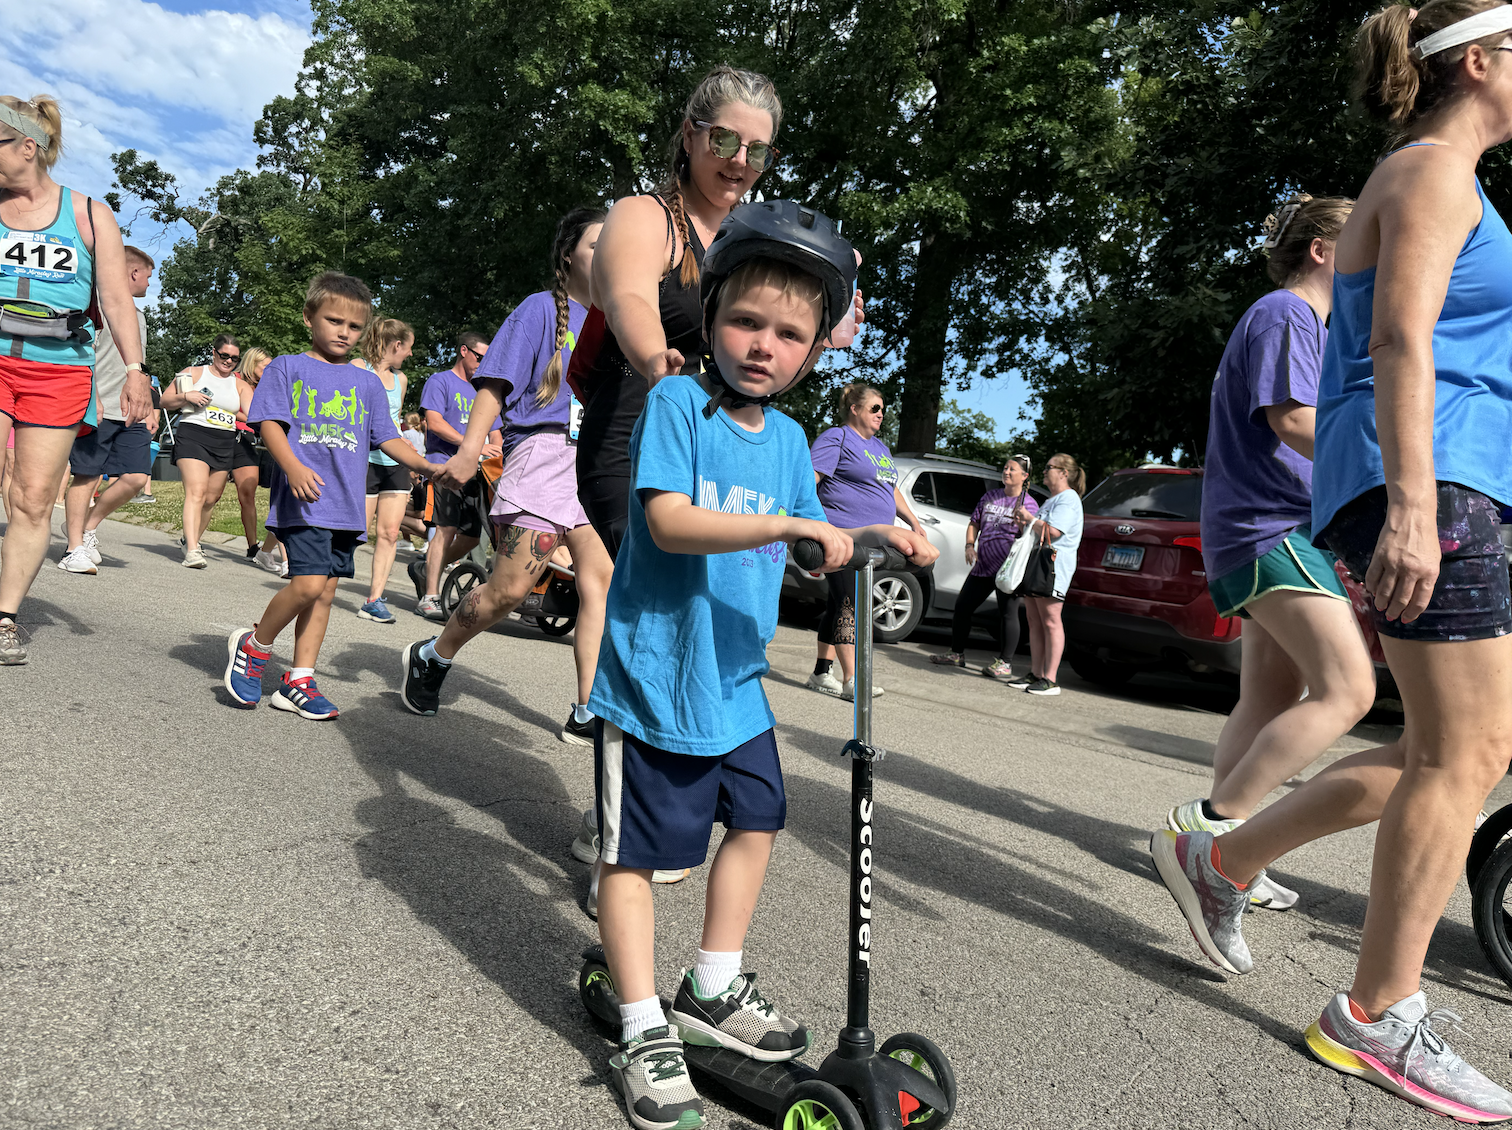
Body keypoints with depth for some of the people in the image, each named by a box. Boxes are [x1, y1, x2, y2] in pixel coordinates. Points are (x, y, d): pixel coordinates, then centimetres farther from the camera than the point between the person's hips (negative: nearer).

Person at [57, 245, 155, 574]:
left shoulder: (138, 315, 25)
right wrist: (91, 397, -20)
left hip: (131, 413, 7)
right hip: (98, 409, -7)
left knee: (137, 476, -4)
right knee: (86, 475, -4)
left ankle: (88, 525, 15)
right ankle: (75, 549, 1)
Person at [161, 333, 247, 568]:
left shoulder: (240, 385, 16)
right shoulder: (194, 373, 8)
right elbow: (165, 402, 8)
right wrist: (186, 396, -10)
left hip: (225, 444, 4)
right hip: (192, 436, -4)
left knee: (211, 498, 8)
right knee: (196, 491, -20)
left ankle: (190, 540, 28)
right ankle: (192, 550, -28)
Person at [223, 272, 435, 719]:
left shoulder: (368, 383, 18)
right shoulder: (287, 368, 6)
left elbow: (387, 437, 16)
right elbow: (269, 422, -3)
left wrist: (425, 465, -1)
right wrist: (293, 467, -20)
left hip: (346, 505, 5)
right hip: (303, 498, -5)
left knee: (324, 591, 6)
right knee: (309, 583, -17)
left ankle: (298, 681, 16)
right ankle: (253, 644, 9)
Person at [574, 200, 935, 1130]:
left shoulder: (789, 439, 7)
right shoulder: (676, 402, -12)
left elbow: (804, 551, 15)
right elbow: (669, 522, -26)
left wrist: (869, 537, -3)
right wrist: (787, 524, -34)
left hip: (737, 680, 8)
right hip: (653, 677, -7)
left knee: (756, 821, 17)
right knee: (635, 852, 3)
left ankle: (714, 990, 37)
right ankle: (644, 1033, 19)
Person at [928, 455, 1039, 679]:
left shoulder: (1029, 503, -2)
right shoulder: (991, 496, 14)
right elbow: (974, 523, 19)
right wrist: (970, 546, 4)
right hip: (983, 566, 6)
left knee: (1007, 613, -6)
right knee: (962, 606, 7)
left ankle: (1004, 663, 3)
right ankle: (957, 654, 20)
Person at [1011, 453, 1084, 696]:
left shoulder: (1068, 499, -9)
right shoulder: (1051, 500, 24)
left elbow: (1053, 532, -21)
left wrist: (1030, 518, -9)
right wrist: (1023, 523, 14)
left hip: (1054, 568, -10)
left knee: (1050, 621, -9)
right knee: (1035, 621, 9)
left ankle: (1050, 680, -8)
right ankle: (1035, 674, 13)